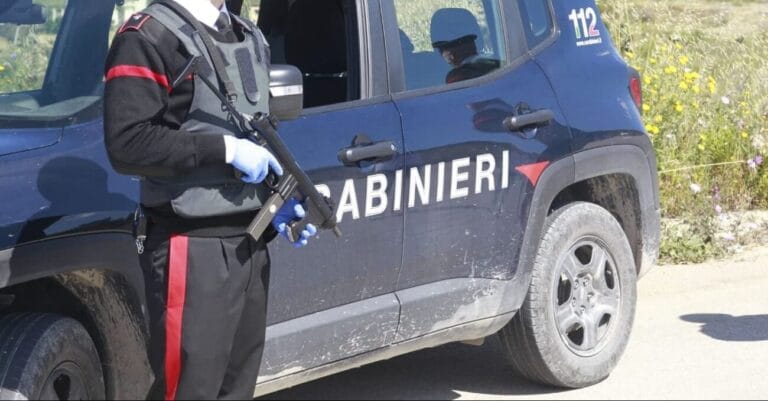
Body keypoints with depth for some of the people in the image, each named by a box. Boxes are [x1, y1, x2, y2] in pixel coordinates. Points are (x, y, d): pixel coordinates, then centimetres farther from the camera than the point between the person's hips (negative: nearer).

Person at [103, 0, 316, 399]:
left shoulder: (251, 38, 16)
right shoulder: (150, 37, -11)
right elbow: (127, 143, -21)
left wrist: (281, 202, 10)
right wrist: (225, 148, -20)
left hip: (250, 244, 8)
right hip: (193, 249, -8)